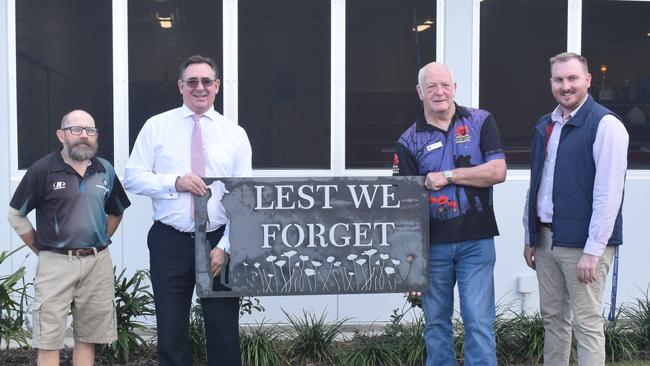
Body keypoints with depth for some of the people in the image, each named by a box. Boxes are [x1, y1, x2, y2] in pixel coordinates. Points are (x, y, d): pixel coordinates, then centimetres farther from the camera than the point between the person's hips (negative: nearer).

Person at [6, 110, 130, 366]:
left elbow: (116, 211, 22)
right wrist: (41, 249, 1)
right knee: (48, 341, 0)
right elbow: (15, 215, 1)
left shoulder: (105, 171, 6)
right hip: (56, 263, -4)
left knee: (87, 338, 12)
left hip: (98, 263, 4)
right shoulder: (43, 170, -7)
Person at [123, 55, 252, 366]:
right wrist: (174, 182, -17)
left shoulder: (235, 134, 4)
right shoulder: (156, 126, 3)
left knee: (224, 331, 7)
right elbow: (132, 178, -1)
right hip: (169, 243, 0)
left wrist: (225, 247, -10)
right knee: (171, 331, 8)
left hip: (220, 242, 1)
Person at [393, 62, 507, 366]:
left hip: (476, 240, -2)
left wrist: (447, 175, -10)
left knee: (479, 321, -1)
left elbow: (498, 172, -8)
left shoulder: (481, 122, 2)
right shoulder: (409, 141, 4)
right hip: (432, 243, 2)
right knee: (435, 320, 12)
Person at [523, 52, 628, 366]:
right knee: (552, 318, 14)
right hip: (545, 239, 7)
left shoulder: (605, 125, -10)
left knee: (587, 323, -1)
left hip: (583, 243, -7)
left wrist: (592, 251, -18)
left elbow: (609, 193, -15)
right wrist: (530, 237, 16)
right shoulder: (545, 126, 13)